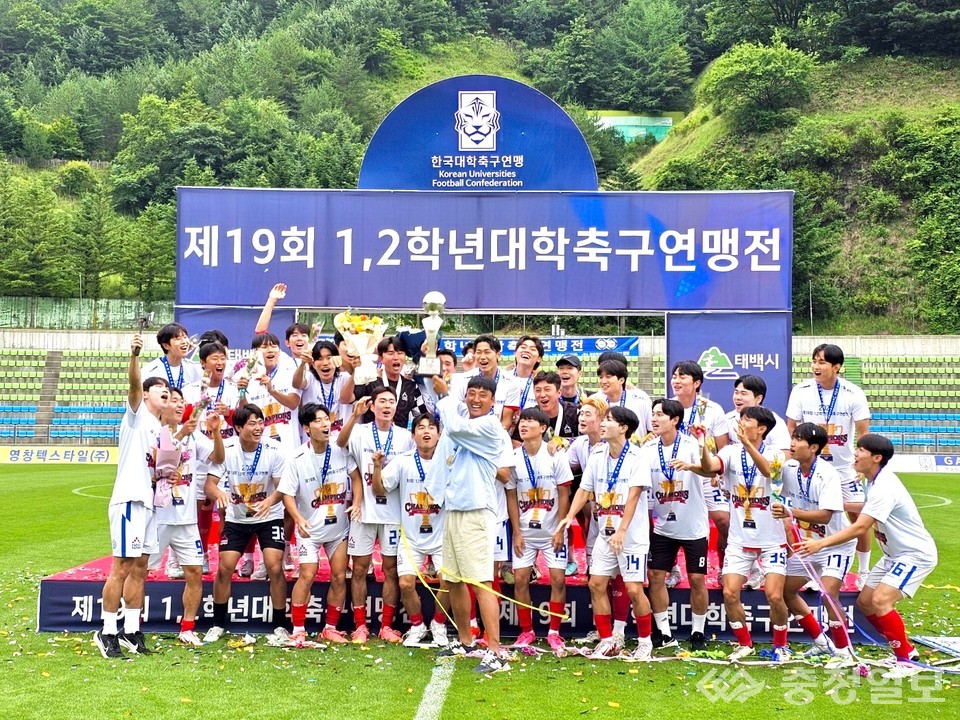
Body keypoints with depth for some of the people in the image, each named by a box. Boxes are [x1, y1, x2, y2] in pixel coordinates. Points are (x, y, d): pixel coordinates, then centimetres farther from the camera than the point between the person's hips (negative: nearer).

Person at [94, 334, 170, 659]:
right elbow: (133, 384, -20)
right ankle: (107, 632, -1)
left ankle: (131, 630, 13)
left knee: (139, 568, 8)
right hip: (130, 499, -8)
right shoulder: (137, 413, 0)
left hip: (149, 501, 8)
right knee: (122, 567, -7)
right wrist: (134, 355, -37)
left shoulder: (160, 429, 21)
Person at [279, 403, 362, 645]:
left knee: (339, 577, 4)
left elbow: (356, 477, 5)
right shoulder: (298, 459, -15)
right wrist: (299, 519, -27)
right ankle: (298, 630, 4)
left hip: (339, 526, 3)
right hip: (310, 528, -3)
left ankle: (331, 628, 18)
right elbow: (287, 493, -12)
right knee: (307, 576, -9)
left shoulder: (341, 450, -7)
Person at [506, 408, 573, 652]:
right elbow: (511, 497, 3)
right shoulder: (513, 457, -2)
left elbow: (564, 495, -5)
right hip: (524, 532, 2)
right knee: (520, 579, -1)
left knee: (558, 579, -4)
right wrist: (516, 533, -1)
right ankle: (526, 631, 14)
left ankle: (554, 632, 10)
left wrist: (560, 530, -9)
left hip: (552, 531, -2)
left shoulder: (555, 455, -7)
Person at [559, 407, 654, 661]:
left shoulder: (636, 456, -12)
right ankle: (608, 640, 15)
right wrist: (570, 516, -10)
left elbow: (633, 496, -19)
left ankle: (645, 641, 14)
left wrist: (621, 530, -27)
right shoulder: (597, 456, 5)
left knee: (634, 589, -6)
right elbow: (584, 490, 6)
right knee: (596, 584, 2)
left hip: (632, 535, -6)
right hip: (605, 533, 6)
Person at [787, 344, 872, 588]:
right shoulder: (801, 391, -9)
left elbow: (863, 432, -5)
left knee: (858, 515, 0)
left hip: (845, 467, 0)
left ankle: (864, 573, 17)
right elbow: (791, 427, -1)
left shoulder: (853, 394, -10)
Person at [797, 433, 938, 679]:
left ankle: (906, 661, -8)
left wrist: (821, 543, -39)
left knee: (880, 601, -23)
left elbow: (860, 527, -35)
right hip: (894, 555, 10)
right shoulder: (872, 481, 2)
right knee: (865, 602, 8)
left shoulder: (884, 487, -28)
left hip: (915, 554, -10)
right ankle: (905, 649, 22)